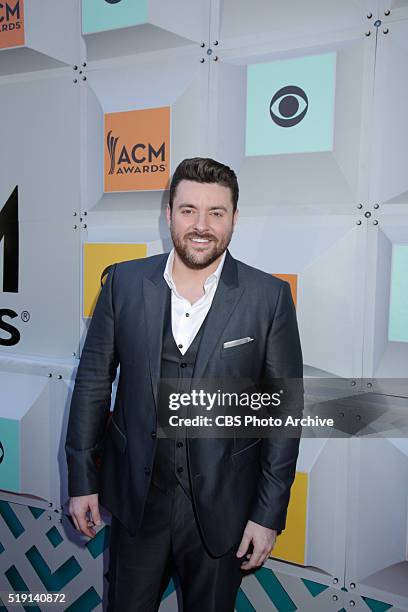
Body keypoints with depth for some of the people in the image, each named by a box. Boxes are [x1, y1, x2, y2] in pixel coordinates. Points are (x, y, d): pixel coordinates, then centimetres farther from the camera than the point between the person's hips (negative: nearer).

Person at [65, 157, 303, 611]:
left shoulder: (270, 297, -12)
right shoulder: (124, 282, -7)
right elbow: (93, 380, 0)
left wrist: (270, 514, -6)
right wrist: (82, 479, 1)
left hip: (221, 505, -1)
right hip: (135, 495, 2)